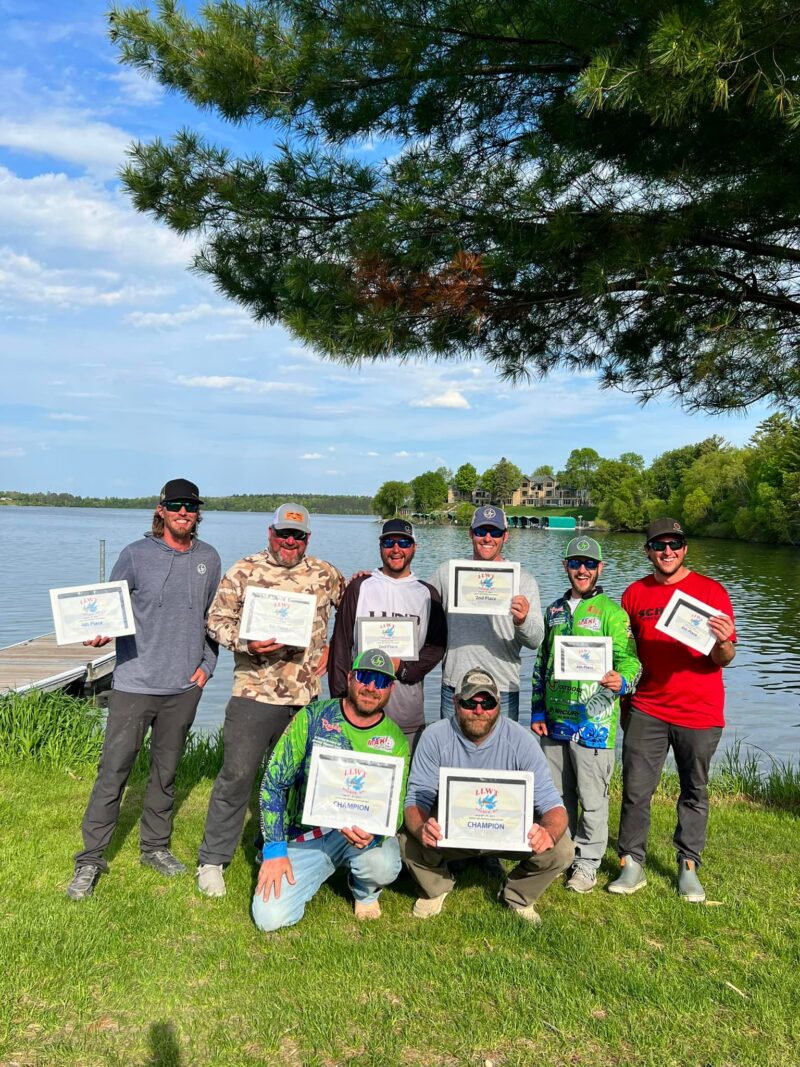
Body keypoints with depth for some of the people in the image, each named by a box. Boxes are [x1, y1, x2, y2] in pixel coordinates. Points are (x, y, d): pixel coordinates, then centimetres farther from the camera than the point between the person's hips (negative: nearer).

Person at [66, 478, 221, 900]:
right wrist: (101, 633, -18)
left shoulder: (209, 559, 6)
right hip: (134, 683, -3)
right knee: (113, 771, 0)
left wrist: (206, 664, 6)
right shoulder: (135, 555, -3)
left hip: (184, 687, 3)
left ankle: (155, 847, 30)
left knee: (166, 771, 15)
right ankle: (90, 860, 13)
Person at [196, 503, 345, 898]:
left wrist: (332, 649, 8)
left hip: (308, 696, 3)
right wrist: (246, 644, -17)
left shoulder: (326, 575, 7)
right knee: (237, 776, 0)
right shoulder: (243, 571, -1)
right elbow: (217, 619, -1)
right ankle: (212, 860, 17)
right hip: (254, 693, -3)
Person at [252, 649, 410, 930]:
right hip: (304, 834, 0)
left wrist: (373, 835, -28)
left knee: (382, 865, -33)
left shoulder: (395, 741, -3)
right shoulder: (314, 717, -7)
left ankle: (366, 894, 6)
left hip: (360, 830, 0)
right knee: (270, 917, -17)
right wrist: (274, 849, -11)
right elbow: (274, 781, -5)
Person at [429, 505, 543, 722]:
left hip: (502, 691, -1)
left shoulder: (524, 580, 0)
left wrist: (522, 621, -28)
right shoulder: (448, 571, 6)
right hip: (454, 687, 1)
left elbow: (535, 641, -6)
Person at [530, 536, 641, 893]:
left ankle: (587, 862, 21)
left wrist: (621, 680, -31)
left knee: (592, 797, 4)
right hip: (553, 720, 5)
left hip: (593, 720, -5)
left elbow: (629, 660, -8)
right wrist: (537, 710, 12)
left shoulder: (611, 612, -3)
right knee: (557, 794, 16)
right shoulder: (555, 610, 13)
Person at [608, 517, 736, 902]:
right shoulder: (635, 593, 4)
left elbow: (724, 659, -3)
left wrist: (722, 644, -26)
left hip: (699, 712, -1)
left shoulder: (710, 591, -3)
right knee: (635, 790, 1)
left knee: (695, 792, 11)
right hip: (647, 709, 2)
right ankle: (632, 865, 14)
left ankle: (688, 866, 25)